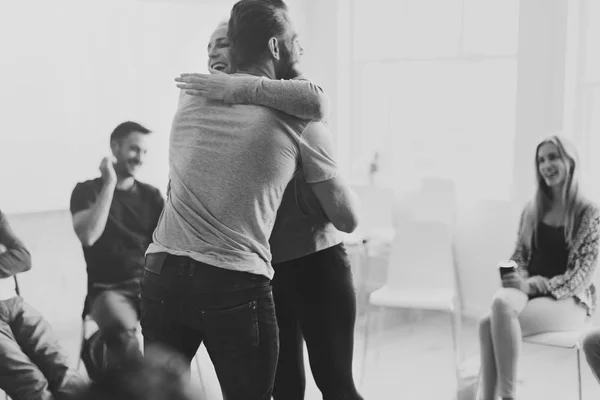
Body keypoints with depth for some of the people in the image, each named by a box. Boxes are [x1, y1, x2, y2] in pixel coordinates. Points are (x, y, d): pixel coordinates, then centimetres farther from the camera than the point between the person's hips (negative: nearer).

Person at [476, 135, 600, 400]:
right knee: (500, 301, -33)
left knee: (490, 324, -32)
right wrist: (519, 280, -9)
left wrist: (534, 284, -19)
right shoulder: (532, 209, 12)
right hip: (528, 291, 4)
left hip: (567, 300, -4)